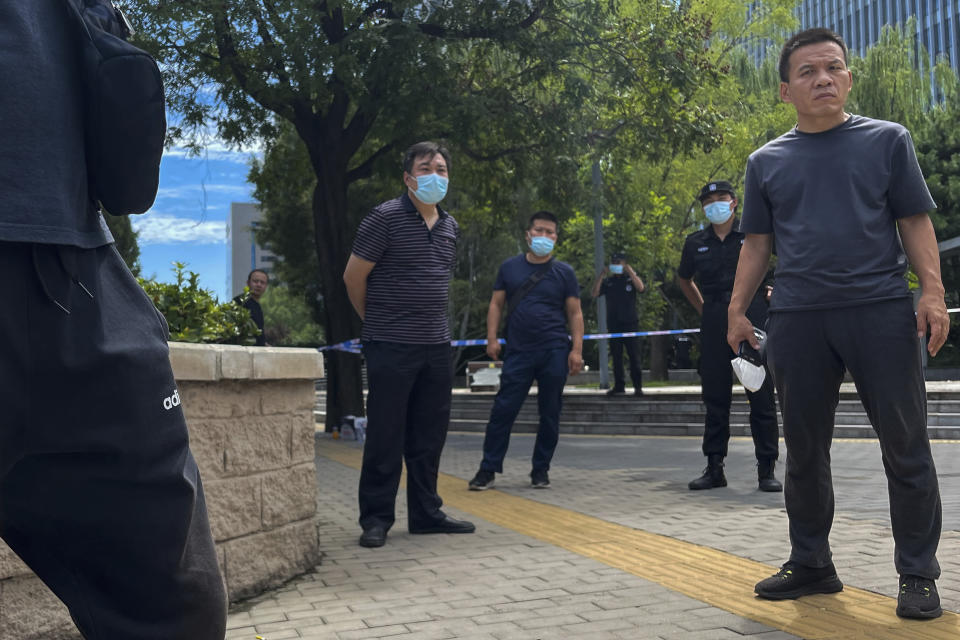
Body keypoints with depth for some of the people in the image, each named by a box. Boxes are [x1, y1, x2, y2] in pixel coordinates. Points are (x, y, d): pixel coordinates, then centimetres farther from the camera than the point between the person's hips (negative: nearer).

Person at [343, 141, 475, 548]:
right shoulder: (385, 218, -8)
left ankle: (426, 513, 22)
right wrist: (376, 321, 6)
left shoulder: (449, 227, 13)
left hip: (436, 346, 6)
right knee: (385, 436, 0)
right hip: (391, 347, -6)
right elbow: (353, 277, -4)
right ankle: (376, 518, 11)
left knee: (429, 435, 12)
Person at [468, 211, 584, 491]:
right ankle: (488, 470, 3)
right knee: (503, 409, -4)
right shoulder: (510, 267, 10)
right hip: (518, 352, 0)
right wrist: (491, 337, -2)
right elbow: (496, 304, 11)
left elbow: (575, 313, 5)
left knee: (550, 413, 4)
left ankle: (540, 470, 16)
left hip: (554, 352, 0)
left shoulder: (564, 272, 7)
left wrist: (577, 349, -5)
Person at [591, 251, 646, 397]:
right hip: (613, 323, 3)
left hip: (630, 322, -3)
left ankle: (638, 386, -3)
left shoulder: (631, 278, 7)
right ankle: (618, 386, 10)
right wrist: (601, 275, -5)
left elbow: (640, 288, -13)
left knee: (634, 354, -5)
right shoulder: (608, 281, 13)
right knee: (616, 355, 5)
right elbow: (594, 293, 1)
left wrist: (630, 272, -13)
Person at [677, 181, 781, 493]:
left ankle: (766, 469, 5)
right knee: (715, 397, 6)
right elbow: (683, 278, 27)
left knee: (761, 396, -2)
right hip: (714, 325, 3)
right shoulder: (696, 243, 10)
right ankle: (714, 469, 13)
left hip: (752, 318, -3)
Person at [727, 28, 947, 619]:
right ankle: (811, 565, 22)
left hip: (882, 310, -2)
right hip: (797, 320, 2)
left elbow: (916, 223, 5)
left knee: (906, 448, 1)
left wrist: (933, 293, -8)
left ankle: (918, 575, 12)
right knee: (805, 451, 8)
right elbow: (757, 244, 14)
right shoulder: (767, 162, 13)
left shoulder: (887, 140, 8)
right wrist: (737, 309, 4)